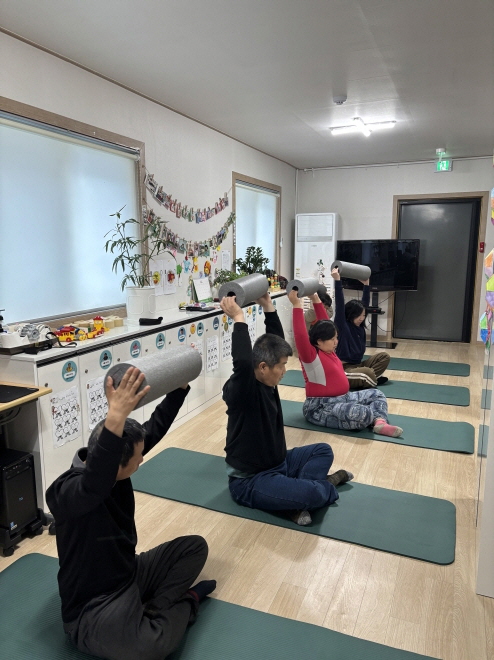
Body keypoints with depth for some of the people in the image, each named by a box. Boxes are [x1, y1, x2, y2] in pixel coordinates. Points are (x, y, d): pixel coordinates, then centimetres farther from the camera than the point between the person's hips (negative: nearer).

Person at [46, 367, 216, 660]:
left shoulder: (115, 462, -7)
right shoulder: (65, 493, -30)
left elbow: (155, 429, 1)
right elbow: (94, 486, -55)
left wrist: (181, 385, -6)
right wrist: (116, 418, -67)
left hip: (130, 572, 8)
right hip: (92, 605, -8)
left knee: (195, 546, 7)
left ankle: (155, 611, -5)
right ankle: (182, 603, -2)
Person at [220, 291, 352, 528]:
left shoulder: (266, 381, -1)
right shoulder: (240, 390, -25)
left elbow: (276, 341, 7)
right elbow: (243, 362, -47)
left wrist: (268, 307, -1)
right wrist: (238, 318, -39)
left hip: (277, 463, 10)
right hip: (249, 481, -9)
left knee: (323, 450, 14)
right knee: (312, 493, -30)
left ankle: (297, 497, -8)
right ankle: (323, 485, 6)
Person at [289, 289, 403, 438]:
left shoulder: (328, 350, 8)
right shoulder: (310, 356, -17)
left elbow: (325, 323, 16)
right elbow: (300, 336, -33)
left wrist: (316, 300, 10)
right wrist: (297, 305, -34)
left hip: (342, 398, 11)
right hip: (320, 408, -10)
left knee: (377, 395, 13)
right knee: (363, 413, -34)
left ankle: (379, 422, -16)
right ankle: (377, 418, 3)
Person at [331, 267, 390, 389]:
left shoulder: (360, 326, 7)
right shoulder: (342, 326, -12)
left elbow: (365, 303, 15)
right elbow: (339, 304, -21)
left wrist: (366, 284, 14)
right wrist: (337, 280, -27)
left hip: (358, 365, 9)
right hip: (344, 369, -9)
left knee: (384, 357, 0)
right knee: (368, 373, -35)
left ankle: (371, 378, -13)